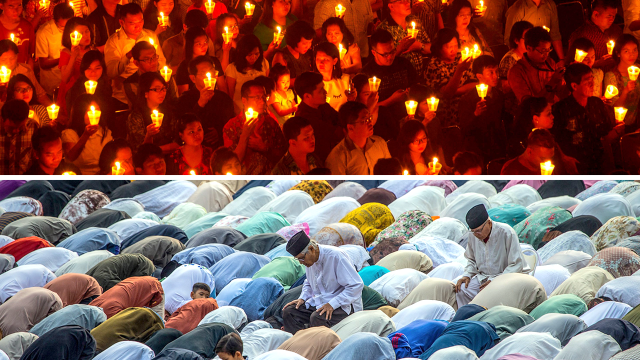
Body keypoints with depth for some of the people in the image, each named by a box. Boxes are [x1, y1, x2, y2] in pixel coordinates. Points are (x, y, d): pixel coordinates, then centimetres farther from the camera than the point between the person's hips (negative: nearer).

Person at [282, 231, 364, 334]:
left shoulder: (335, 256, -20)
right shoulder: (310, 260, 4)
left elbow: (356, 286, -22)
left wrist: (332, 304, -26)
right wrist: (302, 298, 3)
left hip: (342, 305, -8)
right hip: (318, 302, 8)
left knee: (317, 317, -35)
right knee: (288, 311, -11)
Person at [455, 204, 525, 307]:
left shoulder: (506, 233, -16)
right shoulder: (472, 236, 1)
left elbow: (517, 265, -14)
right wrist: (467, 275, 0)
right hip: (482, 277, 5)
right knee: (461, 290, -21)